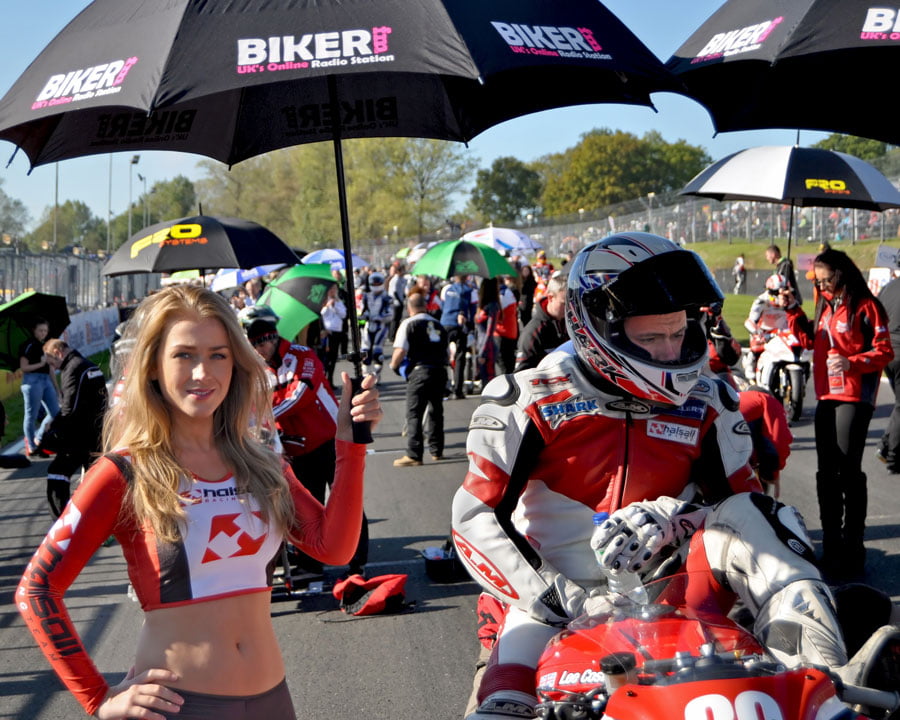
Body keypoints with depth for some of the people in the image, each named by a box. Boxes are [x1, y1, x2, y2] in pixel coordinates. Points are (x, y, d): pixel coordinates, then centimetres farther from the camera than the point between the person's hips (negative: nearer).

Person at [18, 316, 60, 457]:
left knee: (55, 412, 5)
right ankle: (32, 448, 8)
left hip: (46, 380, 8)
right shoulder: (28, 346, -6)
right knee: (31, 415, 0)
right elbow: (24, 367, -11)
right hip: (32, 380, -7)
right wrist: (40, 364, -19)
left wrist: (56, 389, 19)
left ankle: (37, 439, 21)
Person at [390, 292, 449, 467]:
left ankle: (414, 455, -8)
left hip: (419, 370, -6)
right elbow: (447, 354, 20)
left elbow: (400, 350, -11)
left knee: (414, 413, -3)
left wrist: (394, 365, 5)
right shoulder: (438, 325, 18)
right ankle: (436, 450, 24)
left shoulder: (409, 324, -1)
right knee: (436, 411, 17)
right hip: (440, 371, 6)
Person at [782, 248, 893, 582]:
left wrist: (852, 363, -27)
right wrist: (793, 310, 11)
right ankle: (832, 547, 23)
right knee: (827, 473, 13)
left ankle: (853, 553, -6)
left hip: (854, 398, -8)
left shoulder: (865, 306, -9)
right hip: (827, 397, 8)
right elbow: (809, 339, 22)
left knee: (849, 472, -10)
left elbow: (884, 352, -12)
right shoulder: (825, 306, 14)